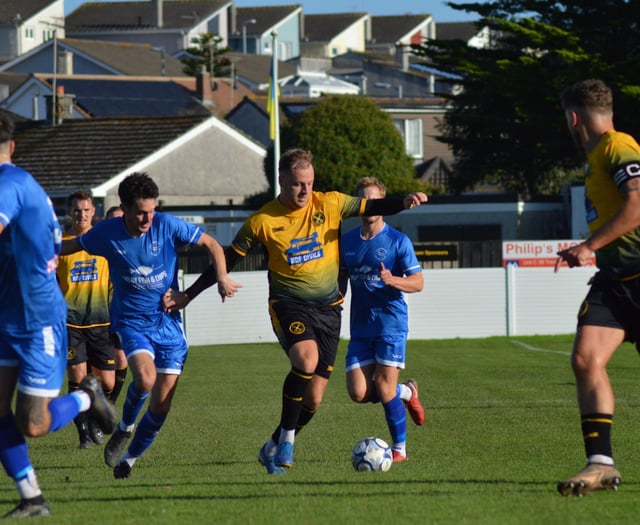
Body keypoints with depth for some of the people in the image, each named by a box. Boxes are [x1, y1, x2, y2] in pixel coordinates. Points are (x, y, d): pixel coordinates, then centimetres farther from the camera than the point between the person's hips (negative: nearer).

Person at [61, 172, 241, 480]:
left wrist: (222, 277, -16)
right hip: (131, 319, -1)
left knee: (162, 403, -2)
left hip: (168, 320, 1)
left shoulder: (167, 226, -11)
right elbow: (69, 247, 11)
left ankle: (130, 459, 22)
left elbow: (210, 244, -1)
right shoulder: (107, 233, -9)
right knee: (145, 378, -29)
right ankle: (125, 426, 3)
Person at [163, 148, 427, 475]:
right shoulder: (263, 221, -4)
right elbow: (227, 260, 4)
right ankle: (286, 438, -16)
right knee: (306, 359, -33)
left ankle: (274, 449, 26)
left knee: (313, 399, 2)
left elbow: (373, 208, 3)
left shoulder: (330, 204, 0)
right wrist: (187, 296, 5)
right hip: (288, 304, -3)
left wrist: (404, 203, -18)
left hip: (328, 307, 3)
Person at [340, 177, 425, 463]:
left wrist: (393, 280, -25)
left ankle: (399, 448, 6)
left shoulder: (398, 241, -4)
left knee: (384, 390, -11)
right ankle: (406, 392, 23)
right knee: (359, 393, -6)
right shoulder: (347, 241, 11)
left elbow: (418, 282, -7)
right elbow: (341, 279, 22)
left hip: (391, 323, -5)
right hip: (360, 327, 5)